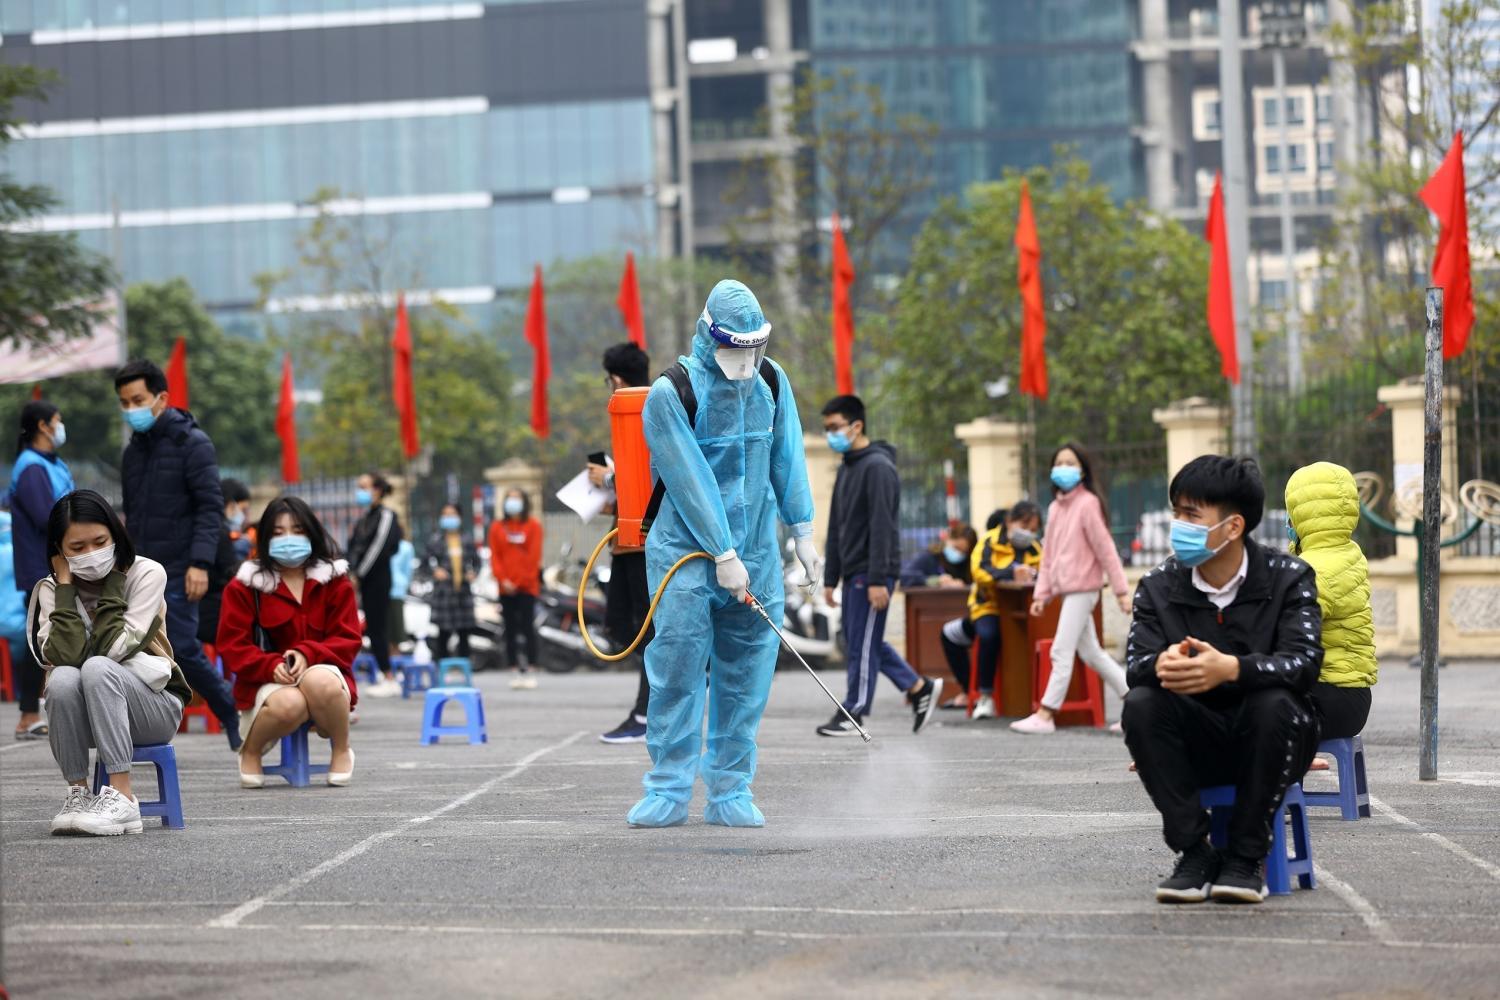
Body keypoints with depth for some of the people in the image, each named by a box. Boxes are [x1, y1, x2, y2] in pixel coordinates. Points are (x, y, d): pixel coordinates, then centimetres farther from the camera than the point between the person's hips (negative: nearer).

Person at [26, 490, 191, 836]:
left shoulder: (147, 574, -9)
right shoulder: (51, 589, -2)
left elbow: (112, 649, -21)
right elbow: (65, 657, -20)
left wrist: (112, 582, -16)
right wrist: (66, 585, -16)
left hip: (155, 706, -2)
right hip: (88, 716, 2)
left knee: (97, 668, -33)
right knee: (63, 678, -31)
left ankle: (122, 798, -36)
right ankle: (78, 794, -22)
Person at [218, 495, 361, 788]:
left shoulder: (335, 581, 6)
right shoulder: (245, 586, 3)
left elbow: (348, 640, 1)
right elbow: (232, 646, -2)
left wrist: (307, 654, -19)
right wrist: (272, 665, -21)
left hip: (324, 673, 1)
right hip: (266, 684, -1)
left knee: (320, 681, -37)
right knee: (289, 704, -37)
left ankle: (342, 750, -8)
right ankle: (250, 752, -3)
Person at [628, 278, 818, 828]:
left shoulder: (771, 381, 3)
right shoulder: (671, 394, -13)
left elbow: (787, 457, 12)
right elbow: (690, 479, -15)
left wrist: (802, 532, 10)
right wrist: (724, 556, -16)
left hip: (755, 551, 4)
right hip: (686, 550, -4)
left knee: (746, 676, 1)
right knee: (678, 668, -10)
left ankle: (730, 791, 7)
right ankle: (668, 790, -4)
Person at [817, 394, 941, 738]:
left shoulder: (877, 467, -13)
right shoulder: (846, 468, 16)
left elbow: (881, 527, -18)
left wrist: (878, 580, -22)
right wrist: (830, 578, 17)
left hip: (872, 572, -9)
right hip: (852, 572, 10)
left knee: (863, 644, -4)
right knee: (859, 642, 12)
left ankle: (853, 714, 2)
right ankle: (920, 687, 19)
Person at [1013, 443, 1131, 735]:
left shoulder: (1088, 504, -9)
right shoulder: (1055, 507, 15)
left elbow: (1106, 549, -10)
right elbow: (1049, 556, 17)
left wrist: (1121, 590, -11)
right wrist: (1041, 594, 11)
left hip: (1082, 588, -9)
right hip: (1066, 589, 9)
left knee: (1062, 650, -9)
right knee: (1091, 653, 11)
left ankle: (1046, 715, -7)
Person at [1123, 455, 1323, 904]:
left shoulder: (1289, 578, -7)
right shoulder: (1158, 587, 0)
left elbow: (1304, 662, -23)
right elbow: (1136, 663, -14)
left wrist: (1230, 669, -43)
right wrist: (1163, 665, -41)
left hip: (1266, 744, -2)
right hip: (1195, 749, 2)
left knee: (1274, 703, -35)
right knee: (1141, 704, -27)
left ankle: (1247, 856, -18)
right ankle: (1194, 851, -17)